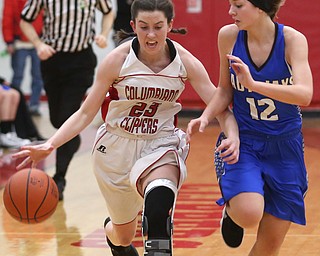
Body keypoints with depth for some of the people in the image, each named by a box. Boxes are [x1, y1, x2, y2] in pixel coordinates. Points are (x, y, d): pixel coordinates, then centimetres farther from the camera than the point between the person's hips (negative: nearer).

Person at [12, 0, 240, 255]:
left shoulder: (185, 62, -13)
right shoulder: (118, 60, -16)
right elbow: (86, 113, -10)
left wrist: (233, 137, -32)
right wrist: (49, 145, -24)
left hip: (160, 144, 0)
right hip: (117, 146, 0)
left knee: (160, 193, -37)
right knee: (123, 234, 15)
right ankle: (110, 228, 51)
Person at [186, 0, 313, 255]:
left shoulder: (293, 39, -14)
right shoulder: (229, 36, -8)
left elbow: (304, 94, -29)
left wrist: (253, 83, -40)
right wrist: (206, 116, -11)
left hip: (285, 148, 0)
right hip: (243, 141, 0)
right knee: (249, 214, -28)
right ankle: (232, 210, 8)